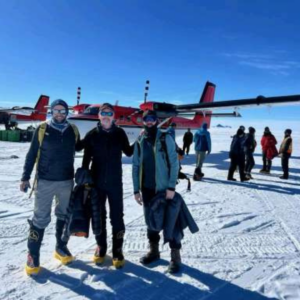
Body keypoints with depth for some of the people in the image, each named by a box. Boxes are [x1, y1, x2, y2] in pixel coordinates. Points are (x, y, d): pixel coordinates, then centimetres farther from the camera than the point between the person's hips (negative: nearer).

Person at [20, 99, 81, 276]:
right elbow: (32, 154, 0)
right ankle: (33, 255, 16)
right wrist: (26, 177, -1)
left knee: (64, 215, 14)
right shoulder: (42, 129, -4)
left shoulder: (73, 130, 2)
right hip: (45, 181, -3)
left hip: (67, 181, 3)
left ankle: (61, 247, 32)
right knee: (41, 218, 0)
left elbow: (78, 147, 20)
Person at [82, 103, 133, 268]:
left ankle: (117, 250, 19)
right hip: (97, 182, 1)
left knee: (117, 217, 4)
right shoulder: (92, 134, -2)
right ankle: (101, 247, 30)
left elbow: (129, 152, 11)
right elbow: (86, 158, 3)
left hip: (115, 182, 0)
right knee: (99, 216, 12)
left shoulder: (120, 133, -1)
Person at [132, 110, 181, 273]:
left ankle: (175, 255, 17)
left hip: (164, 188, -4)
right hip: (147, 188, 4)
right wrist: (136, 189, 4)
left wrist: (171, 187, -13)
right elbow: (136, 166, 7)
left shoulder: (166, 139, -5)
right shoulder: (139, 142, 6)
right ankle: (154, 250, 32)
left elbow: (174, 163, -8)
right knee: (151, 220, 14)